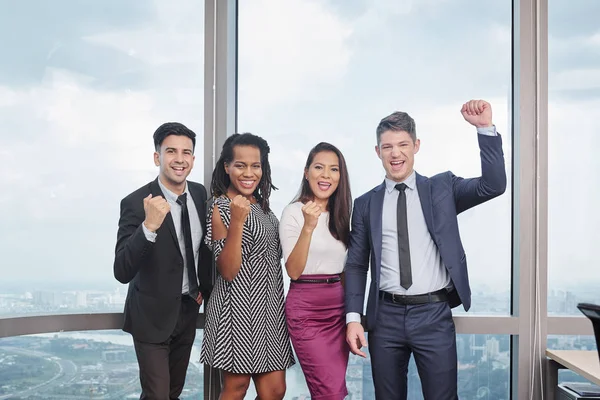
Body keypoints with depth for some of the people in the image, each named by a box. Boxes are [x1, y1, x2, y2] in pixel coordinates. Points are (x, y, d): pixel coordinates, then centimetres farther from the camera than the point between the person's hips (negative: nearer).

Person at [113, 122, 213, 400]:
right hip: (153, 314, -6)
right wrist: (149, 226, -43)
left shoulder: (200, 193, -4)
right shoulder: (136, 203, -23)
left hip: (189, 309, 6)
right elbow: (122, 272, -31)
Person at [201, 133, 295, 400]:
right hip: (239, 308, -7)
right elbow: (228, 271, -19)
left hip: (268, 305, 7)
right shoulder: (221, 208, -10)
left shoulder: (261, 204, 11)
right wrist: (236, 222, -27)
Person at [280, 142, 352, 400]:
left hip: (339, 306, 6)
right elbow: (293, 271, -14)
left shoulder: (341, 214, 10)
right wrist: (308, 226, -25)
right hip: (306, 307, -6)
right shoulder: (293, 212, -7)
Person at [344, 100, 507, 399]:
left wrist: (485, 128, -19)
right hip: (385, 317, 2)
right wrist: (353, 317, -2)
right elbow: (356, 265, 7)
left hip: (434, 315, -1)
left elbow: (494, 185, -10)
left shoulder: (441, 188, 5)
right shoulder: (366, 204, 7)